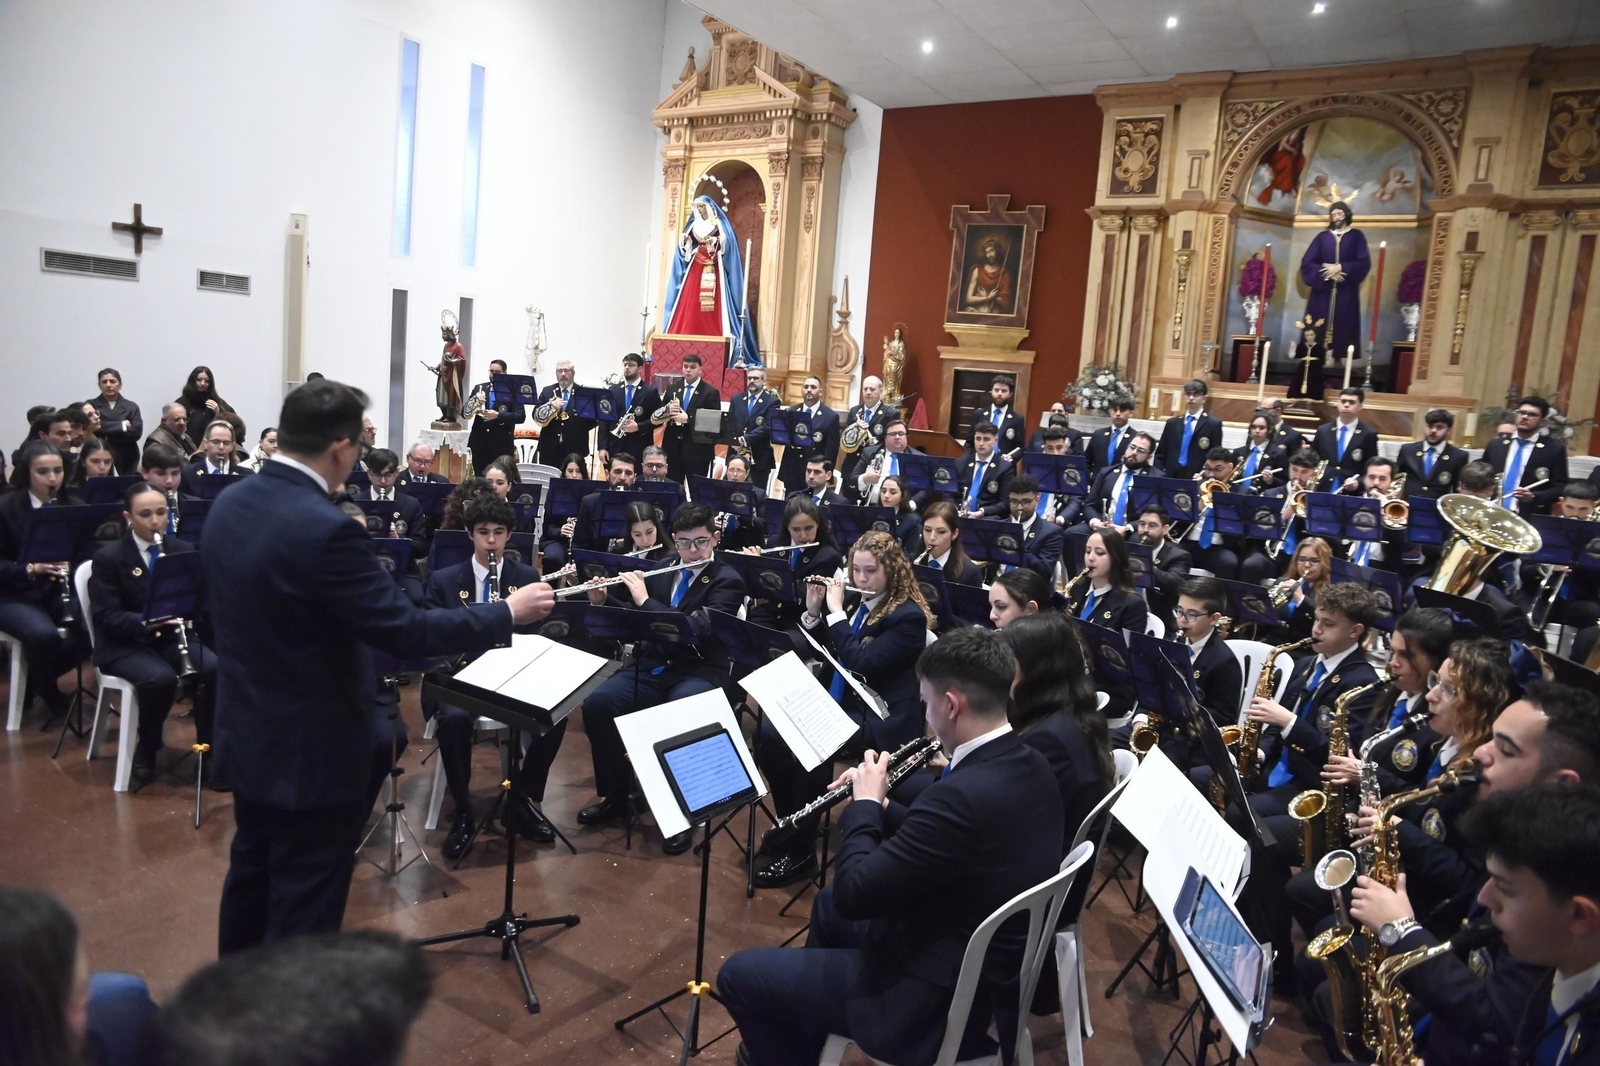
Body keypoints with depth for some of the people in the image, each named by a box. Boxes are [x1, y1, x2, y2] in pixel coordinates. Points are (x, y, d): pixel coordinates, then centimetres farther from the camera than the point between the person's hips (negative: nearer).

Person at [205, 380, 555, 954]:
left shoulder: (227, 504, 0)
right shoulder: (325, 528, -29)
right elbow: (404, 631, -27)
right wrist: (507, 613, -16)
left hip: (245, 735, 9)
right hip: (310, 754, -9)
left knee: (251, 876, 26)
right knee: (305, 906, 8)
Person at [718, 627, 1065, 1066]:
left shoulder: (964, 795, -34)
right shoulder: (1030, 767, -4)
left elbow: (853, 894, -26)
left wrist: (864, 804, -12)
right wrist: (882, 805, 1)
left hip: (941, 1001, -9)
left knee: (738, 973, 2)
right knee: (826, 905, 30)